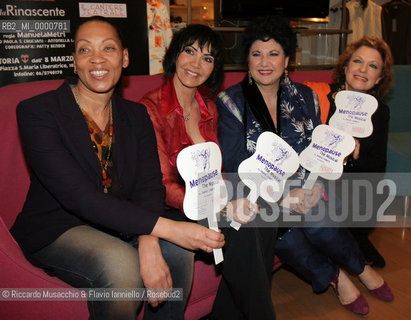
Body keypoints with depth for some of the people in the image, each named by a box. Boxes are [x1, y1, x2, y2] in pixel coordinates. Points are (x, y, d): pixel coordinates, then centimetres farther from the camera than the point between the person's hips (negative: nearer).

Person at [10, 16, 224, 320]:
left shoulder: (136, 115, 3)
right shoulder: (37, 112, -14)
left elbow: (150, 186, -8)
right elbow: (78, 195, -25)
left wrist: (149, 242, -30)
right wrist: (167, 228, -32)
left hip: (118, 226, 5)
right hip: (56, 230, -4)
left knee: (179, 250, -20)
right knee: (121, 263, -32)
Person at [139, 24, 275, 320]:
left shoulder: (209, 109, 9)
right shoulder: (151, 108, -12)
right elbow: (163, 185, -17)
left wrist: (239, 197, -10)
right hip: (169, 211, -6)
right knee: (240, 233, -27)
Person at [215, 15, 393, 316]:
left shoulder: (306, 97, 7)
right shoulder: (230, 102, -4)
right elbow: (235, 163, -10)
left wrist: (315, 184, -13)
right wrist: (281, 195, -20)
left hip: (302, 192, 2)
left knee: (317, 222, -26)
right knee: (284, 231, -26)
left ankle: (360, 267, 5)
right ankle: (333, 276, 4)